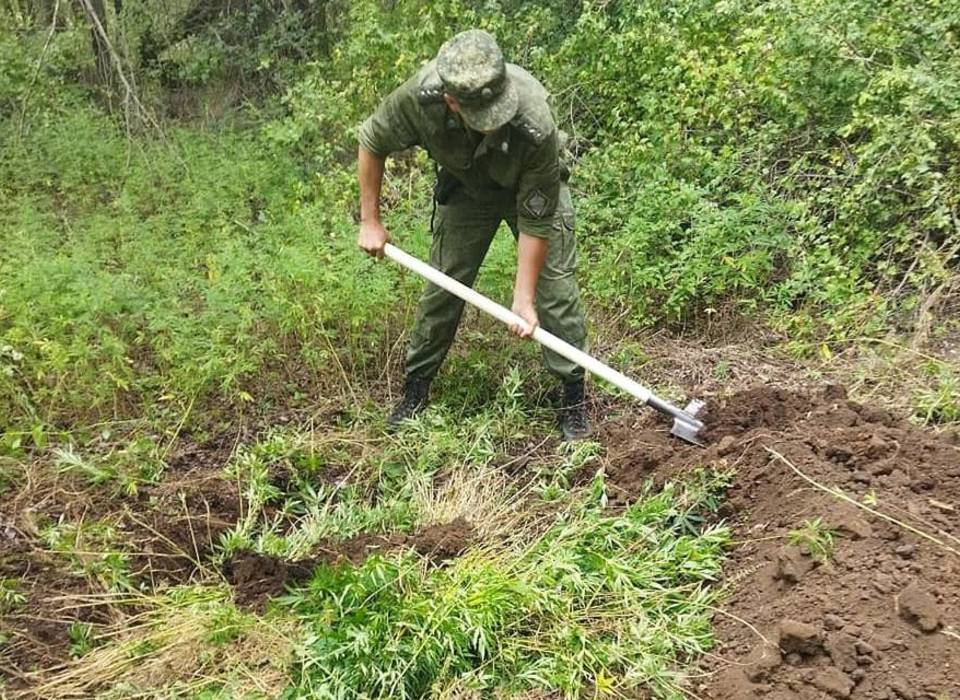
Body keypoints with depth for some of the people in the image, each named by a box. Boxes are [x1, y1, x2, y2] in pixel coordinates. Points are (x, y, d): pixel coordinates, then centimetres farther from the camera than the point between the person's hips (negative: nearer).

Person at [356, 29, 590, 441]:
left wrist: (523, 298, -26)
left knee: (556, 286, -9)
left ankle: (574, 395, 5)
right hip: (464, 187, 2)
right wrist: (370, 221, -11)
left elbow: (535, 219, -30)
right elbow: (372, 142, -14)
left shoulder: (535, 124, -40)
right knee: (442, 286, 4)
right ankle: (416, 386, 21)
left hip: (534, 187, -2)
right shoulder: (421, 97, -35)